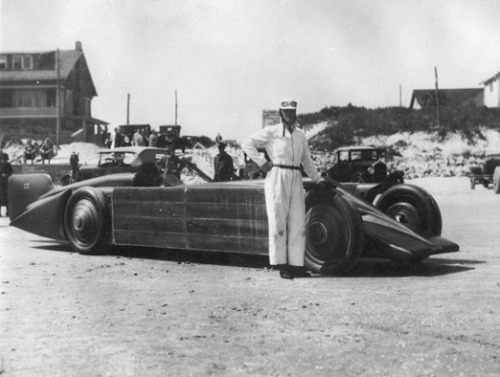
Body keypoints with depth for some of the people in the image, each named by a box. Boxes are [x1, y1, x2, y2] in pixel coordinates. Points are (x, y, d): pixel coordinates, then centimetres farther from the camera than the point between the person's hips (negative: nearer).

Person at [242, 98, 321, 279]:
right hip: (277, 177, -5)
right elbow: (247, 144, 0)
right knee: (278, 222, -2)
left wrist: (318, 180, 23)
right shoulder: (271, 132, 1)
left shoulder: (300, 135, 17)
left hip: (296, 179, 5)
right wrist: (262, 163, -6)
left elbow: (307, 160, 25)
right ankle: (281, 265, 3)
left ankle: (296, 265, 8)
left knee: (298, 223, 2)